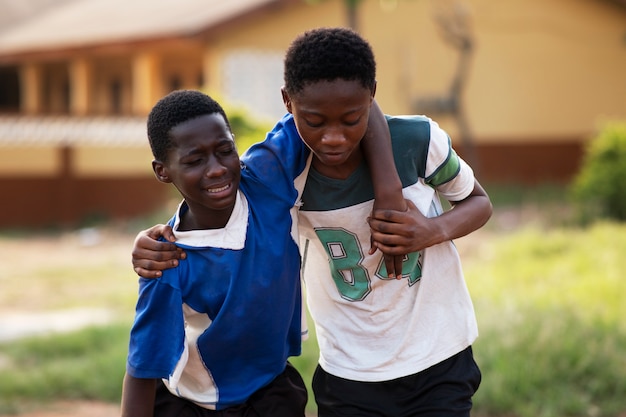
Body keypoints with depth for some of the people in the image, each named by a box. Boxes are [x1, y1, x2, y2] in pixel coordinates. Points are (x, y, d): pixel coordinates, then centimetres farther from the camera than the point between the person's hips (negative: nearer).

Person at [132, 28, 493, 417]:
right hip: (350, 378, 0)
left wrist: (433, 231, -21)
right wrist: (153, 242, -21)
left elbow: (479, 202, 1)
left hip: (440, 361, 0)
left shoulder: (418, 140, -18)